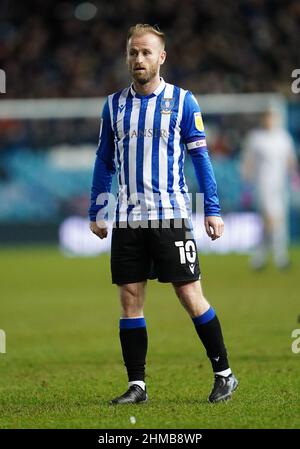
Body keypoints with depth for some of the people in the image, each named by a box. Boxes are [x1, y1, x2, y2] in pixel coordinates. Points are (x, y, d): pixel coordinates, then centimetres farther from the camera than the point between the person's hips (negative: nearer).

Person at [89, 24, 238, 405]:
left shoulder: (182, 101, 0)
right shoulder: (115, 104, 10)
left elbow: (201, 158, 1)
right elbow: (105, 160, 16)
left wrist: (212, 210, -5)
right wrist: (95, 212, 11)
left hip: (171, 215, -3)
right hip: (128, 217, 3)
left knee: (190, 295, -4)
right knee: (130, 298, 2)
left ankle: (224, 374, 8)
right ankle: (136, 385, 8)